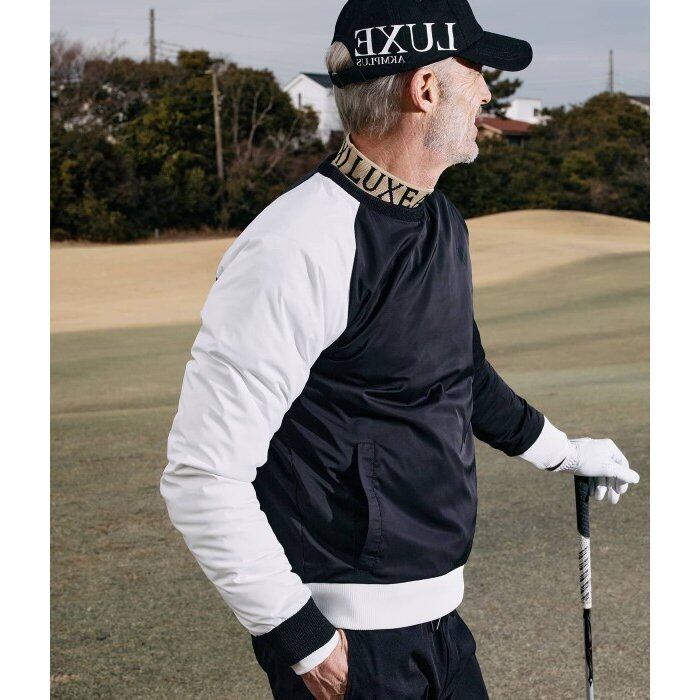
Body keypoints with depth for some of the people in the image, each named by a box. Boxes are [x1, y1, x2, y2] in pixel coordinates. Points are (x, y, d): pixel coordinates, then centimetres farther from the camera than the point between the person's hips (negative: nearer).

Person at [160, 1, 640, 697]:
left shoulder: (442, 222, 9)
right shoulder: (301, 246, -21)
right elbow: (201, 474, -22)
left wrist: (561, 451, 37)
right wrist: (299, 639, -18)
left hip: (439, 615, 8)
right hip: (346, 640, -8)